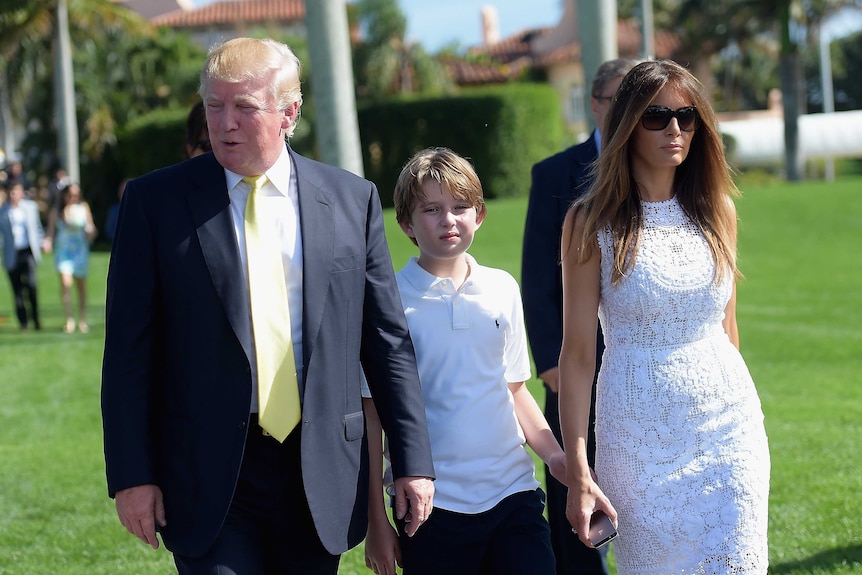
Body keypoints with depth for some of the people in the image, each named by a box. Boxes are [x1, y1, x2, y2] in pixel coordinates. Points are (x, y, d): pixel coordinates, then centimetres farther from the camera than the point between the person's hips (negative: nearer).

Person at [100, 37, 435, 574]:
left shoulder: (352, 200, 6)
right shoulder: (155, 201, 1)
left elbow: (388, 342, 8)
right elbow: (129, 351, 0)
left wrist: (414, 463, 4)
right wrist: (132, 475, -5)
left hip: (321, 477, 2)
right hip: (209, 481, -2)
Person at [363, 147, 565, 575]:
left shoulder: (502, 290, 9)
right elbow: (372, 415, -1)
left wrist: (555, 455, 3)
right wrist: (376, 520, -1)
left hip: (512, 492, 3)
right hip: (434, 505, -3)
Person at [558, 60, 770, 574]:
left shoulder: (717, 212, 6)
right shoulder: (592, 222, -4)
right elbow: (578, 353, -5)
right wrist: (578, 474, -9)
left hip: (727, 430, 3)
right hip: (640, 441, -2)